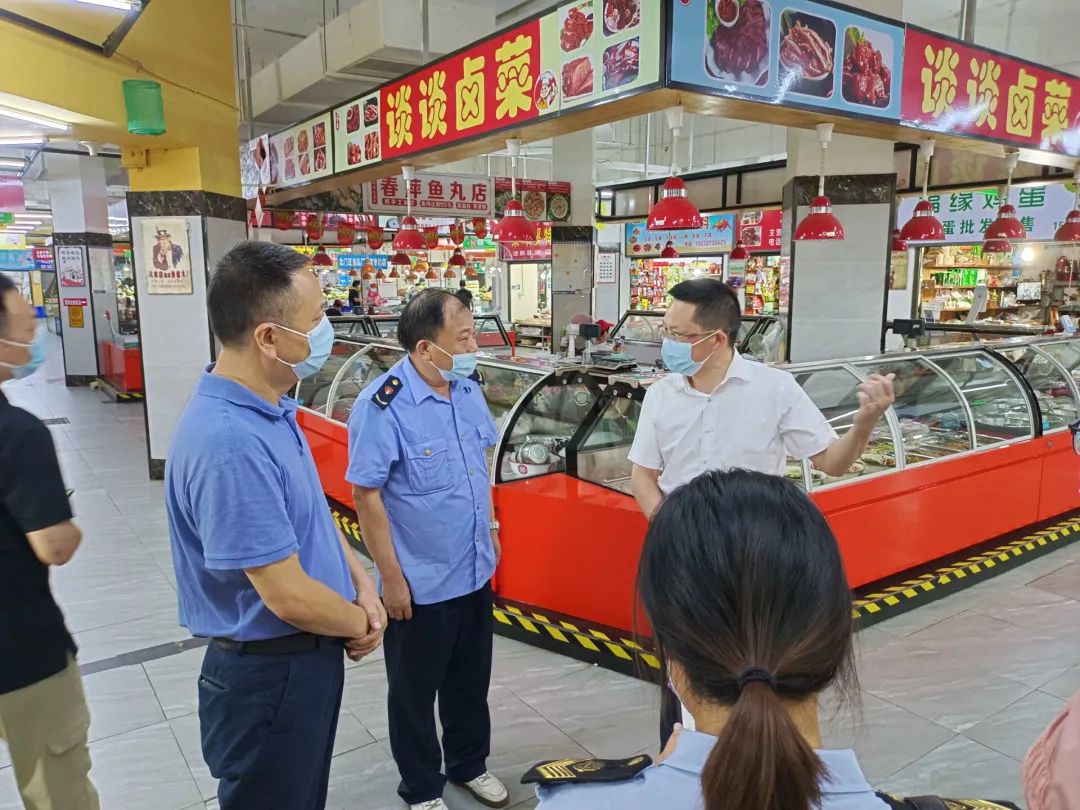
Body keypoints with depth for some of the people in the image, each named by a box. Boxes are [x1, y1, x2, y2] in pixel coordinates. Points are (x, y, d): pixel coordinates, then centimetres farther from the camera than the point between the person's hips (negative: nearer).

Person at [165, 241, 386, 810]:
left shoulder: (270, 408, 0)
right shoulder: (230, 444, -32)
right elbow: (289, 596, -28)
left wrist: (361, 584, -1)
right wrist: (362, 624, -9)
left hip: (307, 656, 9)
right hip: (269, 675, -9)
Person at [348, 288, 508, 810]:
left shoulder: (468, 387, -2)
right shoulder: (383, 406, -23)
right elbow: (366, 494, -19)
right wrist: (391, 577, -16)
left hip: (475, 570, 6)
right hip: (421, 582, -6)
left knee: (470, 680, 23)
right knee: (414, 691, 15)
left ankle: (469, 764, 46)